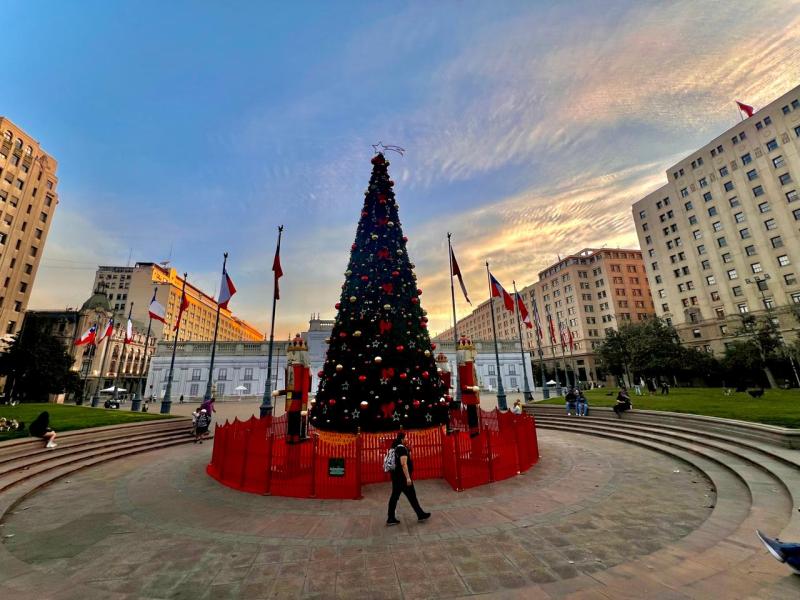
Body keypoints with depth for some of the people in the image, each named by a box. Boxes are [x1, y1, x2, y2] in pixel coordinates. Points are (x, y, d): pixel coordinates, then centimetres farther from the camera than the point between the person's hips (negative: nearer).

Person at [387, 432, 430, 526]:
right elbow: (403, 464, -24)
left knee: (394, 497, 10)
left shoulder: (394, 448, 12)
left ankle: (391, 519, 13)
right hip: (402, 476, -9)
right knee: (412, 496, 4)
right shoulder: (402, 448, -18)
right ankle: (421, 515, 16)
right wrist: (408, 478, -25)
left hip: (396, 476, 9)